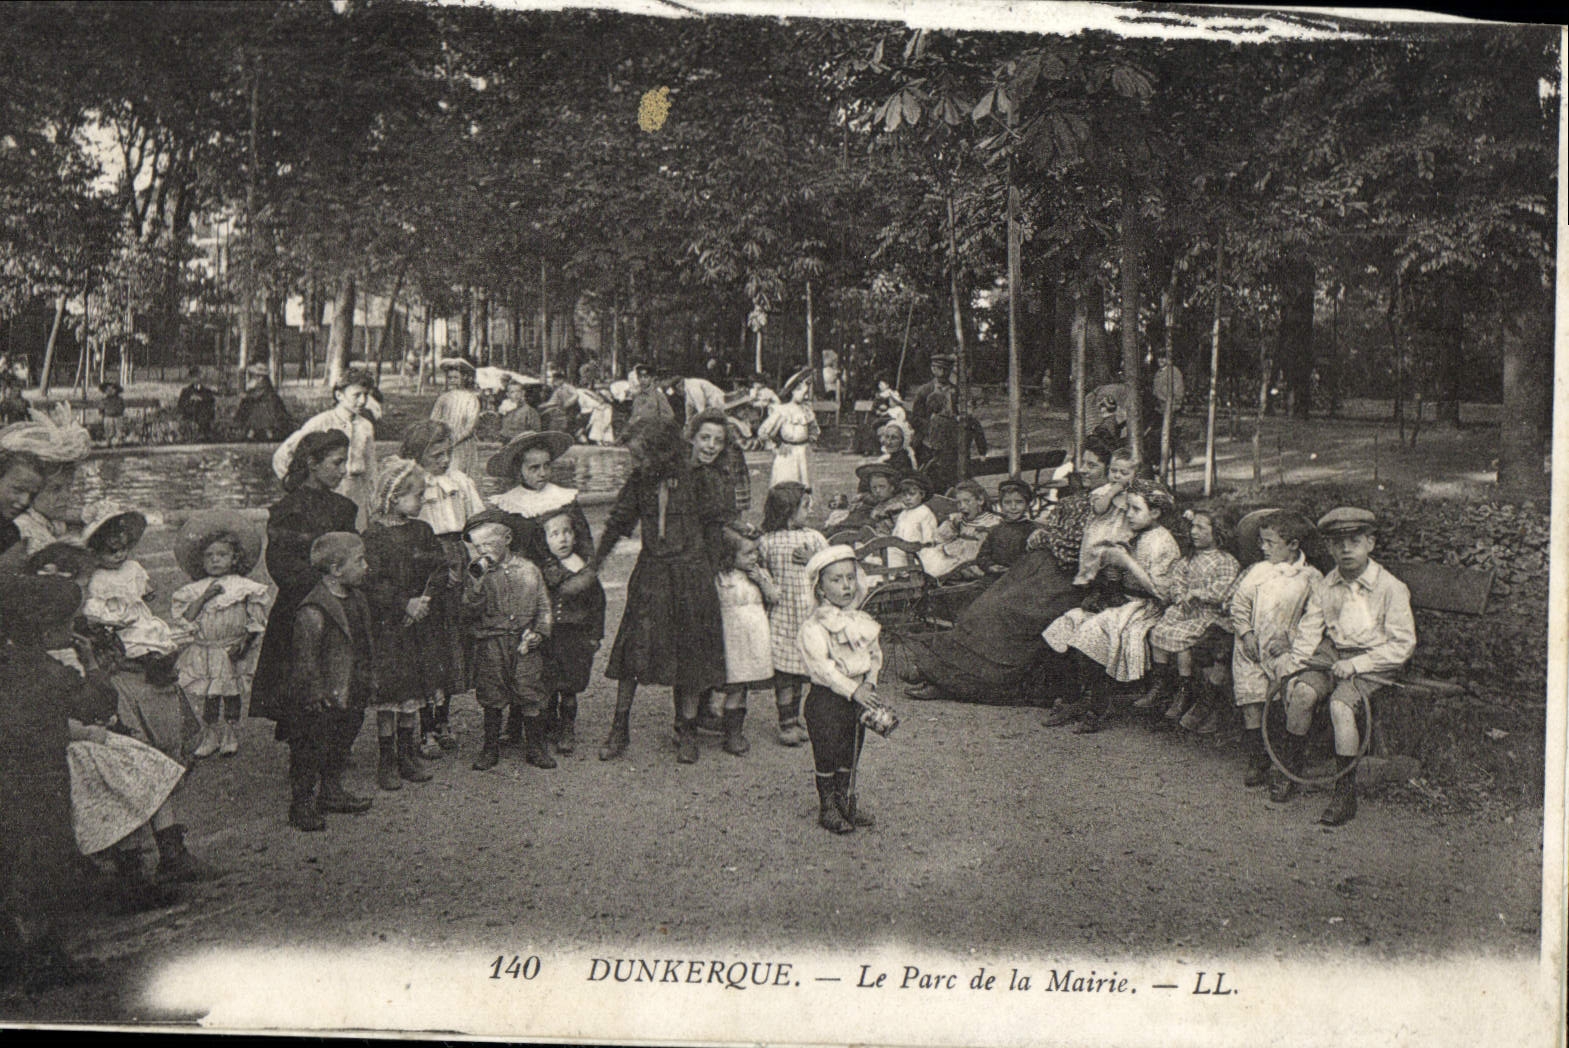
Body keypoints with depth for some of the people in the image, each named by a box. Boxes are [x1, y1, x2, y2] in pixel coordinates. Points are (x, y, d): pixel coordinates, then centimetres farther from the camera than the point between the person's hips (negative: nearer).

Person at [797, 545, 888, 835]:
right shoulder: (814, 627, -16)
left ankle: (847, 802, 30)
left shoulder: (863, 621, 6)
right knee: (826, 756, 2)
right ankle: (828, 808, 15)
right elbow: (823, 667, -23)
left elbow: (874, 655, 9)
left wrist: (869, 682, -8)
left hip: (857, 695, 6)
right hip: (826, 699, -6)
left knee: (850, 753, 16)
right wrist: (852, 690, -26)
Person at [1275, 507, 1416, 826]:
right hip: (1331, 653, 4)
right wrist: (1293, 664, -10)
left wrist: (1356, 664, -16)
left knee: (1340, 705, -30)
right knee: (1303, 690, -25)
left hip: (1373, 661, -4)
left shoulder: (1391, 588, -6)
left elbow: (1403, 645, -8)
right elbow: (1308, 631, 8)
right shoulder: (1323, 587, 9)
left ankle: (1345, 794, -22)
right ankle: (1290, 767, -5)